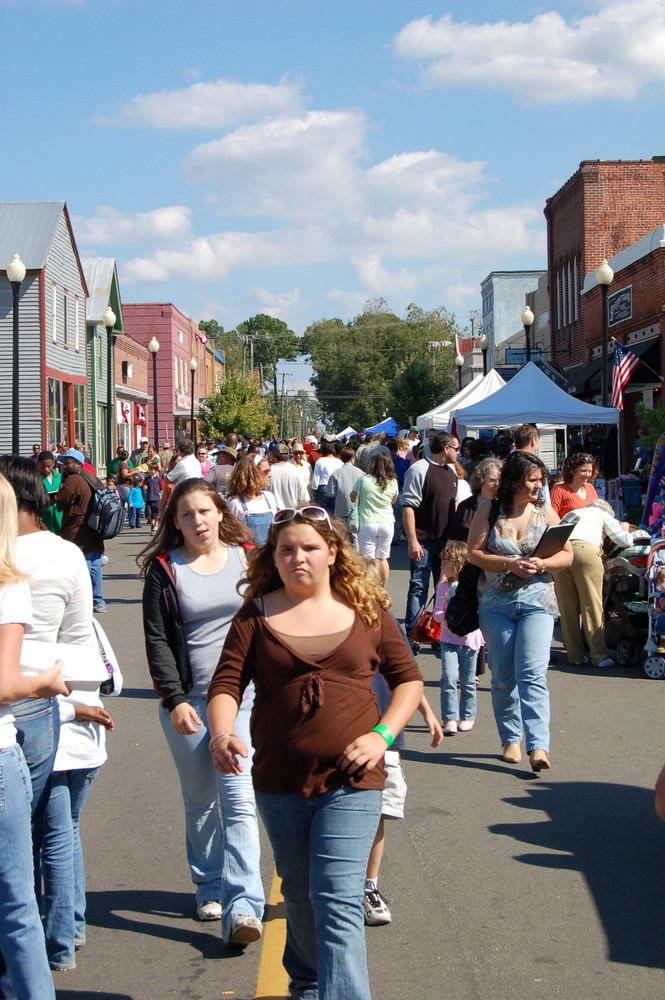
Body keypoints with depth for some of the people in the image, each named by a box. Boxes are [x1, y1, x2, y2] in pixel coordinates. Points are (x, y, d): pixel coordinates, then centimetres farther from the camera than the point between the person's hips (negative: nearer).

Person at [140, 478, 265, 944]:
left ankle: (242, 906, -15)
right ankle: (210, 889, 27)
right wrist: (174, 699, -10)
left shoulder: (247, 558, 5)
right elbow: (157, 640, -1)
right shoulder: (164, 569, 2)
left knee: (238, 797, -11)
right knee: (200, 802, 10)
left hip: (245, 695, -1)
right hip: (188, 700, 1)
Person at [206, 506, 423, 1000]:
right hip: (280, 783, 2)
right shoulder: (257, 616, 1)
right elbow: (226, 684, -6)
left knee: (337, 899, -12)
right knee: (300, 895, 20)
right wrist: (222, 734, -26)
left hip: (351, 780, -2)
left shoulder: (368, 611, 2)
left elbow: (409, 679, 8)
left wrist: (382, 735, -7)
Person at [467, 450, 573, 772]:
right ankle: (510, 739, 21)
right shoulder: (489, 510, 2)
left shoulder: (545, 512, 5)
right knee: (503, 676, 7)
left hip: (537, 602, -1)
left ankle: (538, 746, -19)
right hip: (496, 603, 1)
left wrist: (542, 564, -13)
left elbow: (567, 555, 7)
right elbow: (474, 553, -2)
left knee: (532, 674, -14)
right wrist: (509, 564, -16)